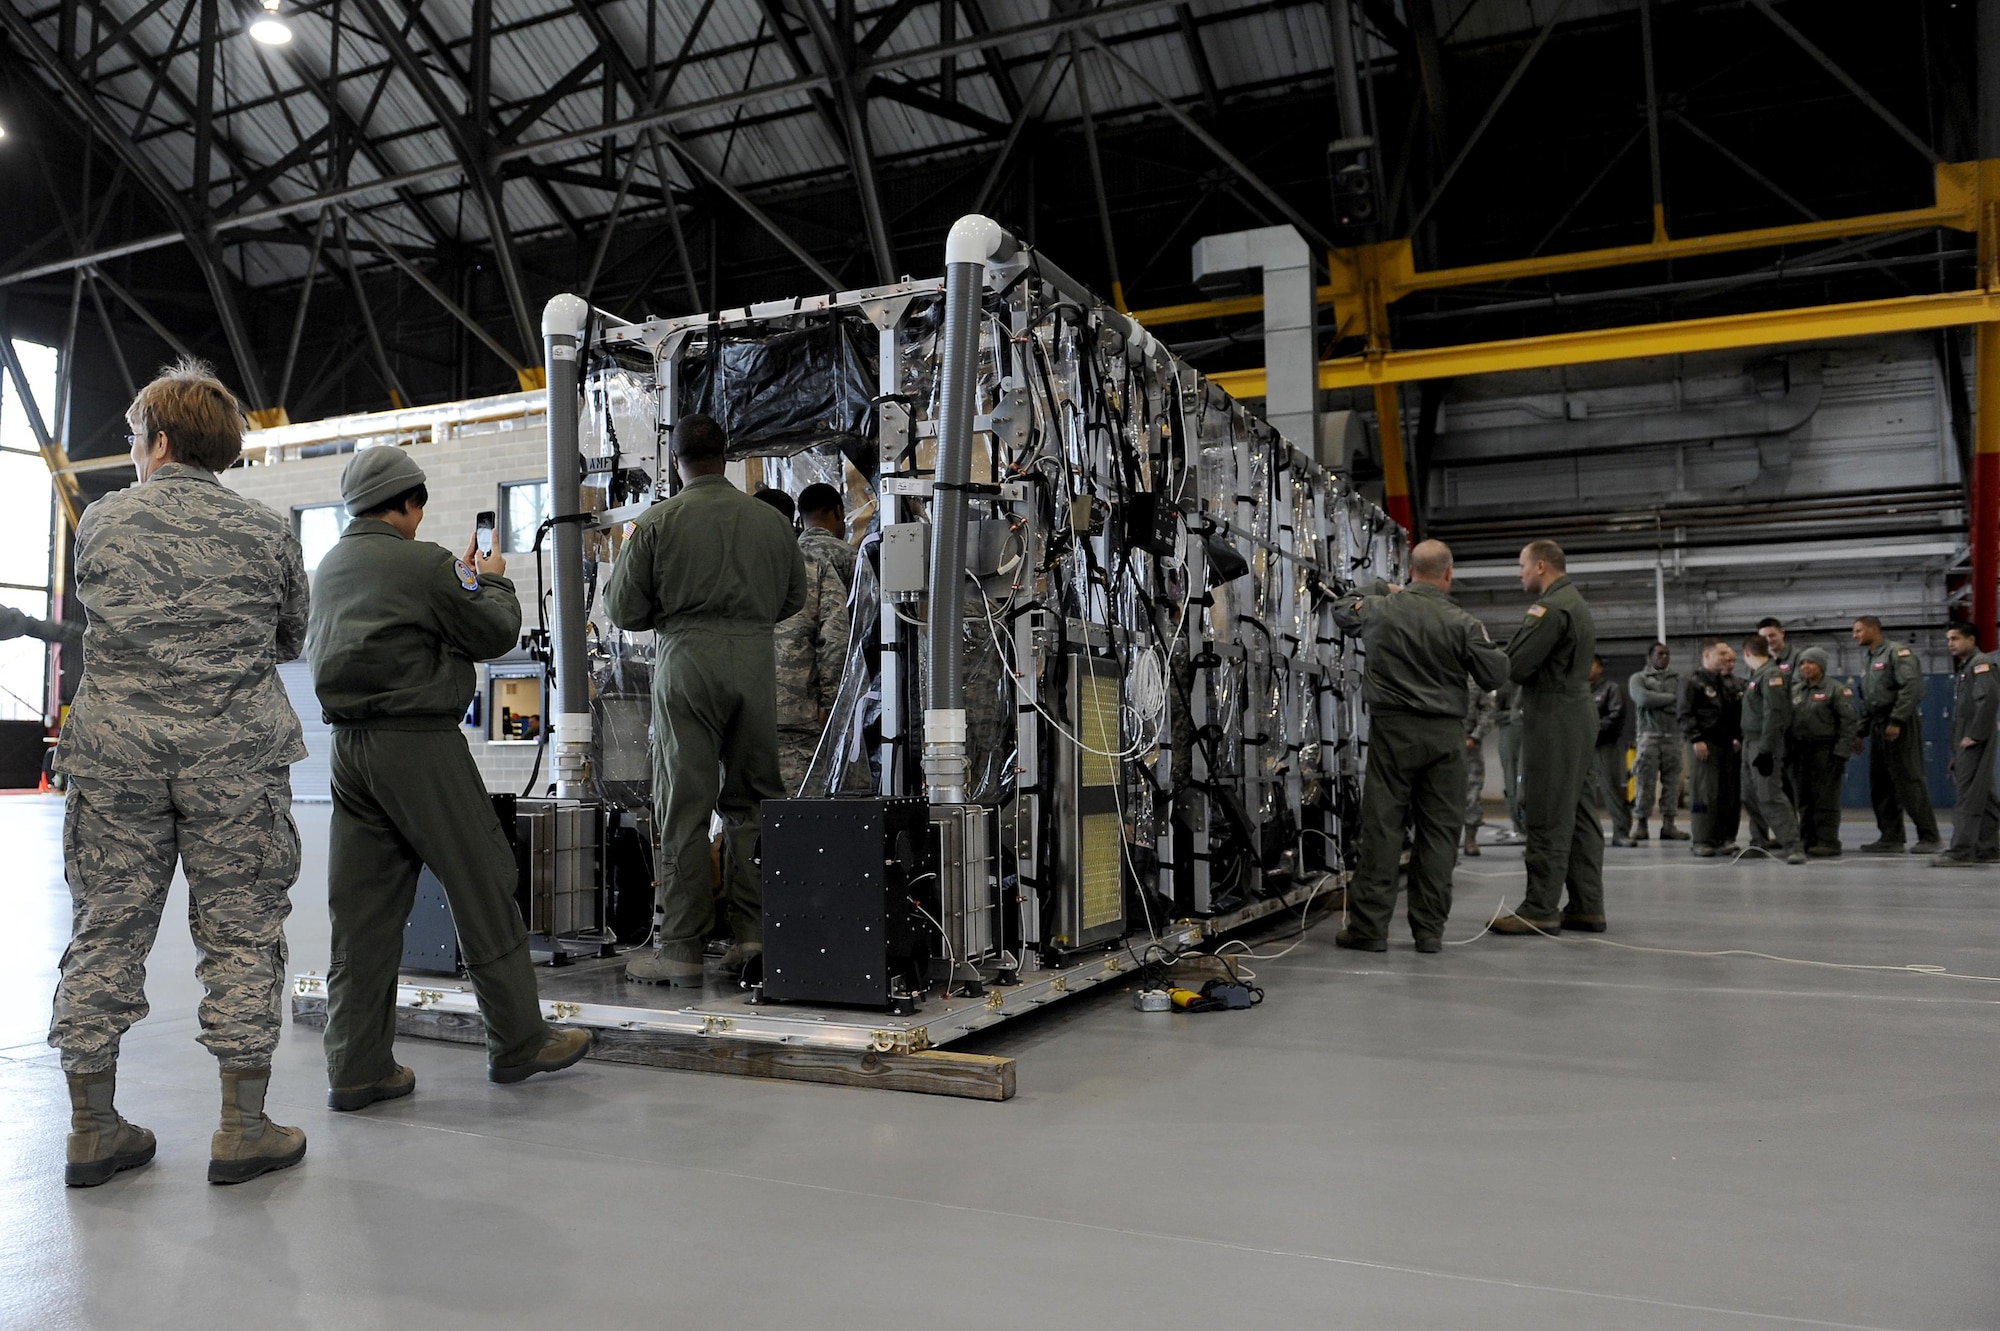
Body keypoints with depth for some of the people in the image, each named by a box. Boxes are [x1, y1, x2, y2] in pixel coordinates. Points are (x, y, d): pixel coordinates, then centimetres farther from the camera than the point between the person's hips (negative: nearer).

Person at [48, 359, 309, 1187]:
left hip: (115, 750, 2)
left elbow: (92, 620, 18)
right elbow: (291, 642, 11)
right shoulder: (266, 532, 1)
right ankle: (243, 1131, 7)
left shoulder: (102, 522, 5)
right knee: (240, 933, 3)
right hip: (233, 756, -1)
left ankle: (92, 1130, 18)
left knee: (106, 932, 9)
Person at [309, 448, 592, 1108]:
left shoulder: (329, 567, 14)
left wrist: (460, 577, 25)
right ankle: (518, 1042, 11)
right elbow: (495, 634, -5)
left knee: (361, 907, 9)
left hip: (350, 744, 8)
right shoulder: (422, 563, -10)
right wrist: (491, 580, 13)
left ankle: (356, 1067, 12)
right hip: (418, 742, -7)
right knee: (482, 885, 3)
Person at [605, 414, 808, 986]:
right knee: (751, 799, 11)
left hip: (688, 659, -2)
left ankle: (680, 948, 4)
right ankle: (753, 932, 11)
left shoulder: (656, 521, -1)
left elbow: (623, 610, 0)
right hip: (757, 659, 3)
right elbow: (794, 598, 15)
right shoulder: (770, 520, 7)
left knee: (684, 808, 1)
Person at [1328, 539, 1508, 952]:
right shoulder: (1462, 623, -5)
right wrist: (1480, 642, 16)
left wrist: (1381, 590, 34)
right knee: (1438, 829, 6)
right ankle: (1429, 929, 10)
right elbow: (1495, 675, -3)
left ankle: (1369, 926, 2)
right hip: (1445, 734, 0)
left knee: (1382, 825, 2)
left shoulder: (1379, 609, 0)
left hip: (1393, 730, 0)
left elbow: (1341, 610, 20)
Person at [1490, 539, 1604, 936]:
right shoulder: (1578, 604, 20)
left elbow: (1516, 666, -19)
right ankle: (1587, 906, 15)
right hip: (1579, 713, 10)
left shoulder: (1552, 608, -15)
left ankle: (1540, 909, -4)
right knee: (1578, 813, 11)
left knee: (1547, 818, -7)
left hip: (1553, 720, -10)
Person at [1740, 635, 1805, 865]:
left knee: (1769, 796, -14)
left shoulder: (1771, 675, -12)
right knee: (1750, 796, 11)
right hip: (1751, 742, 9)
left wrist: (1765, 750, -22)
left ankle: (1794, 846, -13)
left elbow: (1774, 715, -19)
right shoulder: (1757, 675, 17)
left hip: (1765, 745, -9)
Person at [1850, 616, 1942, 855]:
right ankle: (1890, 837, 12)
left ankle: (1930, 837, -2)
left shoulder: (1897, 652, -8)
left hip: (1900, 726, -9)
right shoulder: (1870, 660, 20)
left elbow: (1911, 686, -19)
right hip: (1878, 727, 9)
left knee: (1909, 781, -8)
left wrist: (1896, 721, -23)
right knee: (1880, 784, 8)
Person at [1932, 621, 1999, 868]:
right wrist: (1955, 749, 17)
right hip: (1963, 743, 10)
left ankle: (1960, 851, -11)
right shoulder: (1961, 668, 20)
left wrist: (1974, 736, -21)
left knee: (1969, 796, -10)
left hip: (1975, 743, -10)